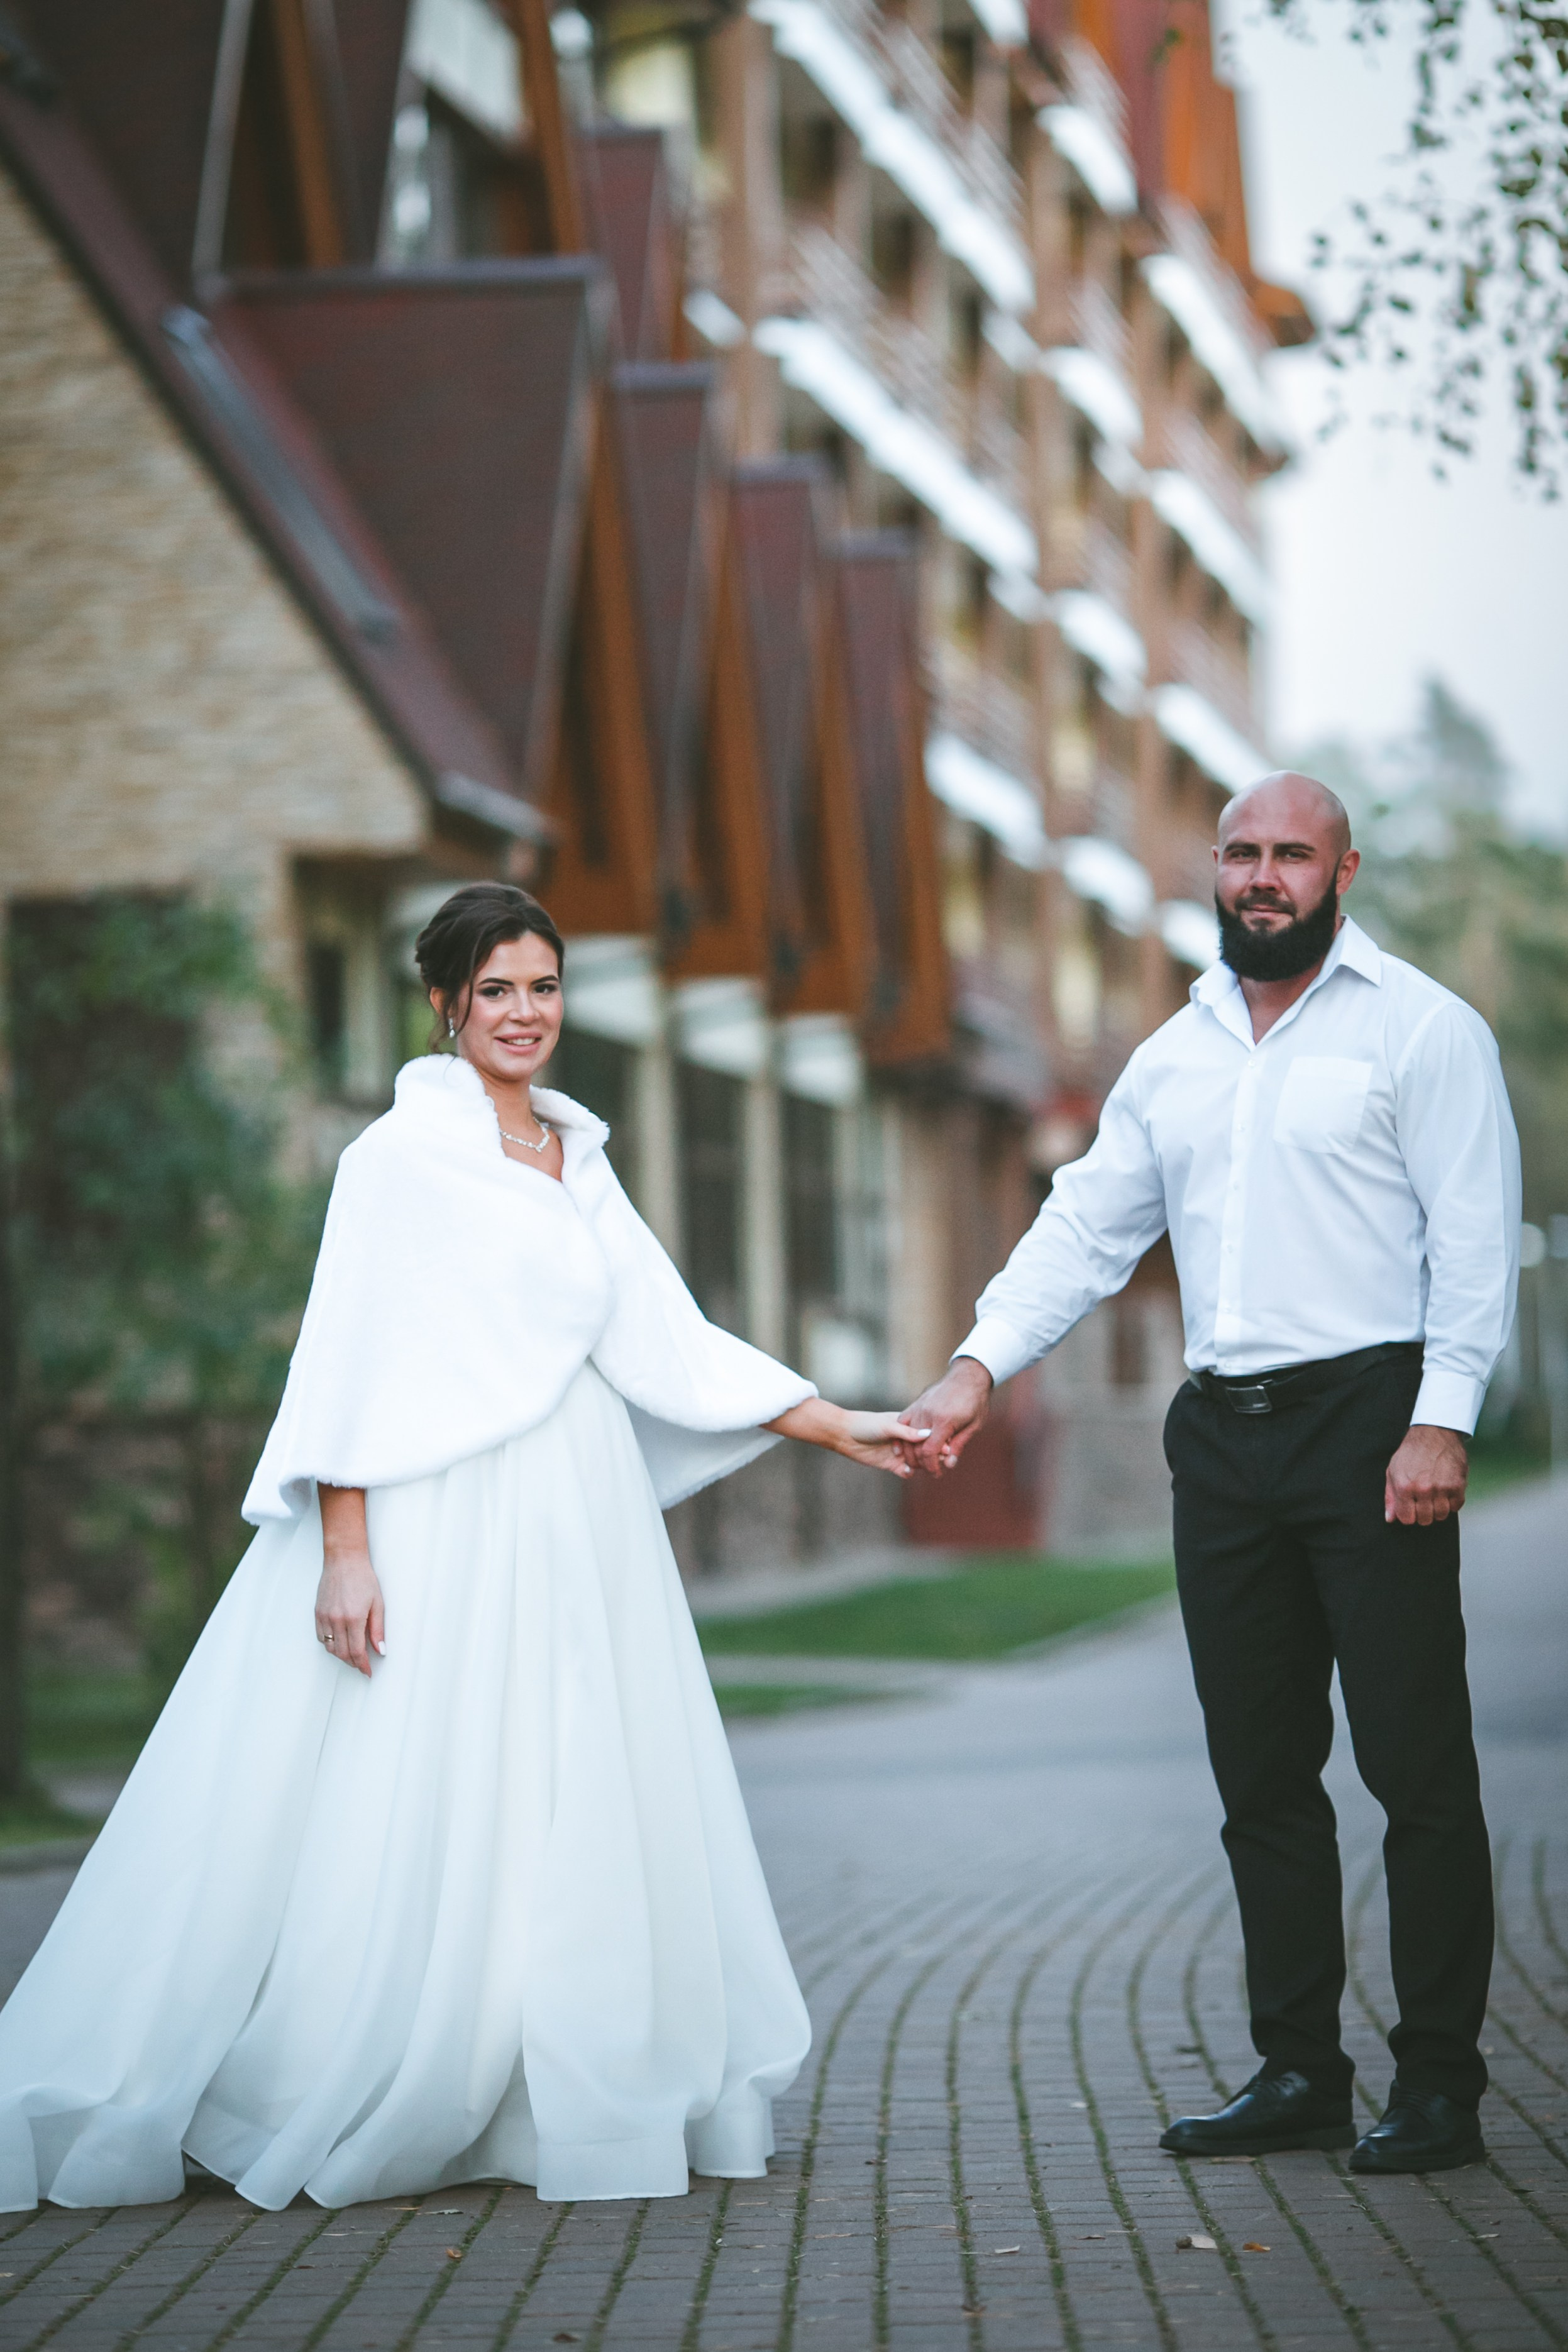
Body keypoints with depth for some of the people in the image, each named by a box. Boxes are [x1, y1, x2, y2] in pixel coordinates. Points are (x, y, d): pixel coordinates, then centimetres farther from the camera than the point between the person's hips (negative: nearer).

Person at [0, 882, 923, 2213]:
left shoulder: (579, 1164, 15)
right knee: (410, 1830, -6)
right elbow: (348, 1358, -9)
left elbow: (667, 1345, 14)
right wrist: (344, 1549, -16)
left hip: (577, 1532, 7)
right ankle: (322, 2117, 6)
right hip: (439, 1526, -7)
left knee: (580, 1830, 5)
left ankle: (572, 2113, 14)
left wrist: (841, 1428, 10)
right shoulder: (403, 1153, -4)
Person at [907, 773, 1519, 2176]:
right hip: (1224, 1436, 6)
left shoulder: (1422, 1029, -1)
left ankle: (1441, 2085, 1)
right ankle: (1299, 2074, 15)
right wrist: (984, 1360, 3)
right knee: (1261, 1773, 8)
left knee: (1417, 1763, -5)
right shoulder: (1177, 1057, 17)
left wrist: (1442, 1421, -16)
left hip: (1370, 1419, -6)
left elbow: (1477, 1239, -7)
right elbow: (1089, 1224, 16)